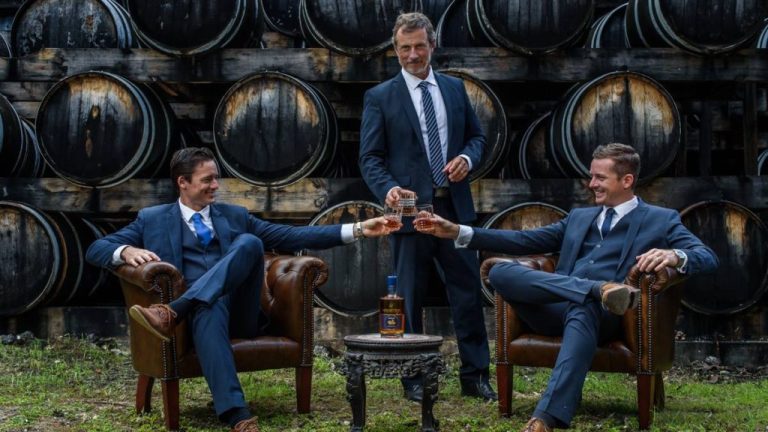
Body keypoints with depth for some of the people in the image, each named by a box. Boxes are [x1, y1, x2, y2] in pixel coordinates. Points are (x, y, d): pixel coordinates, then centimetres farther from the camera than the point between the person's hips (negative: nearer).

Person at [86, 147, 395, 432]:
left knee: (249, 242, -23)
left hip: (239, 310, 2)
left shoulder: (235, 216, 23)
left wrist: (357, 230, 4)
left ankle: (173, 313, -36)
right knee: (210, 308, -40)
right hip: (201, 307, -2)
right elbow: (95, 249, 10)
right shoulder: (153, 219, 16)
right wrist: (127, 251, -16)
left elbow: (290, 236, 14)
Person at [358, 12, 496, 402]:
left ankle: (475, 376, 16)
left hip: (455, 206, 3)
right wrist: (389, 189, -22)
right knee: (410, 296, 5)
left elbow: (477, 136, 17)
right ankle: (413, 379, 17)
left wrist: (467, 157, -5)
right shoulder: (379, 97, 0)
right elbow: (370, 158, -4)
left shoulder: (455, 88, 11)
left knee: (468, 290, 5)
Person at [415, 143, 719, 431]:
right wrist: (459, 232, 14)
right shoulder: (579, 217, 28)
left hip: (603, 313, -4)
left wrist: (674, 256, -23)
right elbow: (526, 241, 23)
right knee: (500, 272, -21)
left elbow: (708, 258, 2)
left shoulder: (660, 220, 14)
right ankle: (603, 288, -34)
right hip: (555, 310, 5)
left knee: (582, 309, -41)